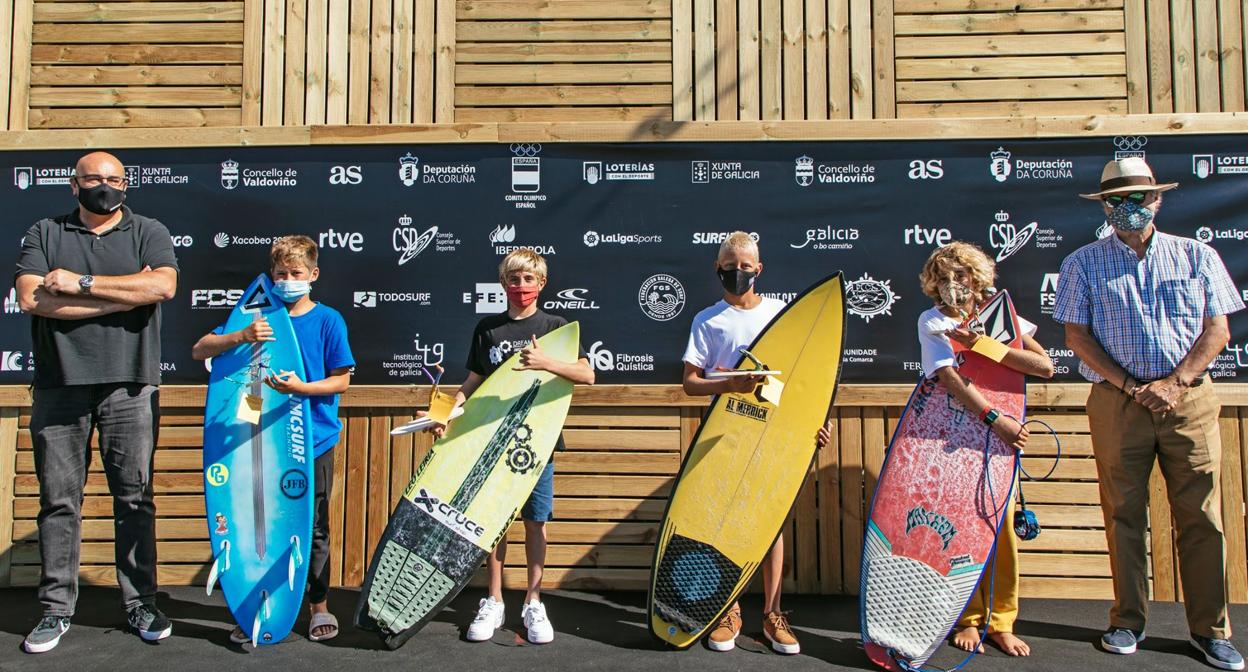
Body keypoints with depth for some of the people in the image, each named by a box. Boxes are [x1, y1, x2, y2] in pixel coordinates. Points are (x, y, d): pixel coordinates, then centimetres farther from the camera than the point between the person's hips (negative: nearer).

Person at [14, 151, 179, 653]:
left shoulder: (148, 233, 10)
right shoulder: (44, 234, 12)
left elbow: (163, 286, -10)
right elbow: (31, 298, -5)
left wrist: (82, 283, -9)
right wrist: (126, 295, -8)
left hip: (129, 385, -1)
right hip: (59, 385, 1)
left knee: (134, 497, 3)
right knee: (59, 499, 4)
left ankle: (140, 604, 12)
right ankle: (56, 609, 15)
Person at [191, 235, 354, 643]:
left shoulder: (328, 320, -3)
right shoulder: (258, 316, 3)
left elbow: (341, 381, -3)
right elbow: (199, 351, -2)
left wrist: (301, 388, -20)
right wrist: (241, 337, -19)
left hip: (314, 443, -2)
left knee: (314, 528, 9)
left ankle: (319, 606, 24)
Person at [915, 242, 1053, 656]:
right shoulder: (932, 322, -2)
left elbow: (1045, 366, -8)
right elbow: (948, 377, -18)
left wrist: (984, 344, -17)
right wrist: (994, 417, -27)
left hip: (999, 435, 2)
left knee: (1000, 525, -1)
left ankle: (1000, 622, 12)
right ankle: (967, 619, 16)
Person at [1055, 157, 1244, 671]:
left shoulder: (1196, 256, 10)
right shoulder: (1083, 263, 7)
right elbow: (1077, 335, 1)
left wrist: (1173, 383, -9)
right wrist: (1131, 387, -9)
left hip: (1189, 399, 1)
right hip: (1116, 402, -1)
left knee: (1201, 514, 1)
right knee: (1124, 513, 4)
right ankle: (1128, 622, 15)